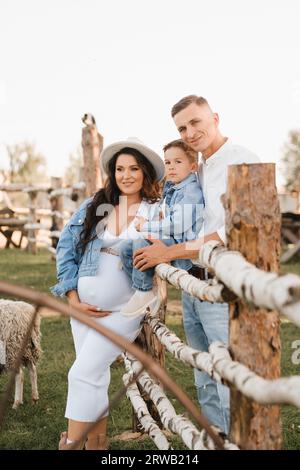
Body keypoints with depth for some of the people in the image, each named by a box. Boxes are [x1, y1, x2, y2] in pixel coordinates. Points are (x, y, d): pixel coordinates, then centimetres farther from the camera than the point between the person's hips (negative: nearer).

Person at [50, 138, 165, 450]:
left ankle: (70, 444, 3)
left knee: (83, 374, -10)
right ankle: (96, 442, 27)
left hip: (123, 309, -4)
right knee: (94, 376, 12)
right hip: (83, 305, 4)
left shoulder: (156, 213, -3)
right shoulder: (93, 207, 3)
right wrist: (73, 298, -2)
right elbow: (65, 249, 4)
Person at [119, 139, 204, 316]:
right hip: (169, 242, 10)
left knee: (141, 242, -27)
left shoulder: (191, 190, -14)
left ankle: (143, 291, -12)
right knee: (126, 248, 3)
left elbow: (177, 225, -24)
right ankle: (150, 288, 8)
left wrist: (146, 226, -13)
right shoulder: (171, 188, 15)